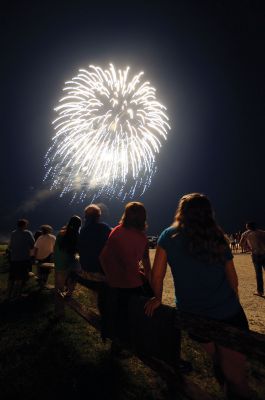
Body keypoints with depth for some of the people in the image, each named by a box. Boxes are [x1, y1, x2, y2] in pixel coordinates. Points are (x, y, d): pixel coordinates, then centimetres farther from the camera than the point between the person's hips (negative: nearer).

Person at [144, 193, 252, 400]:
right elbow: (233, 279, 9)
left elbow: (157, 275, -6)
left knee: (218, 360, 28)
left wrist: (157, 298, 11)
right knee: (236, 376, 15)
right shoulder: (218, 238, -2)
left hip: (193, 316, 0)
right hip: (229, 314, 0)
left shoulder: (169, 235, -9)